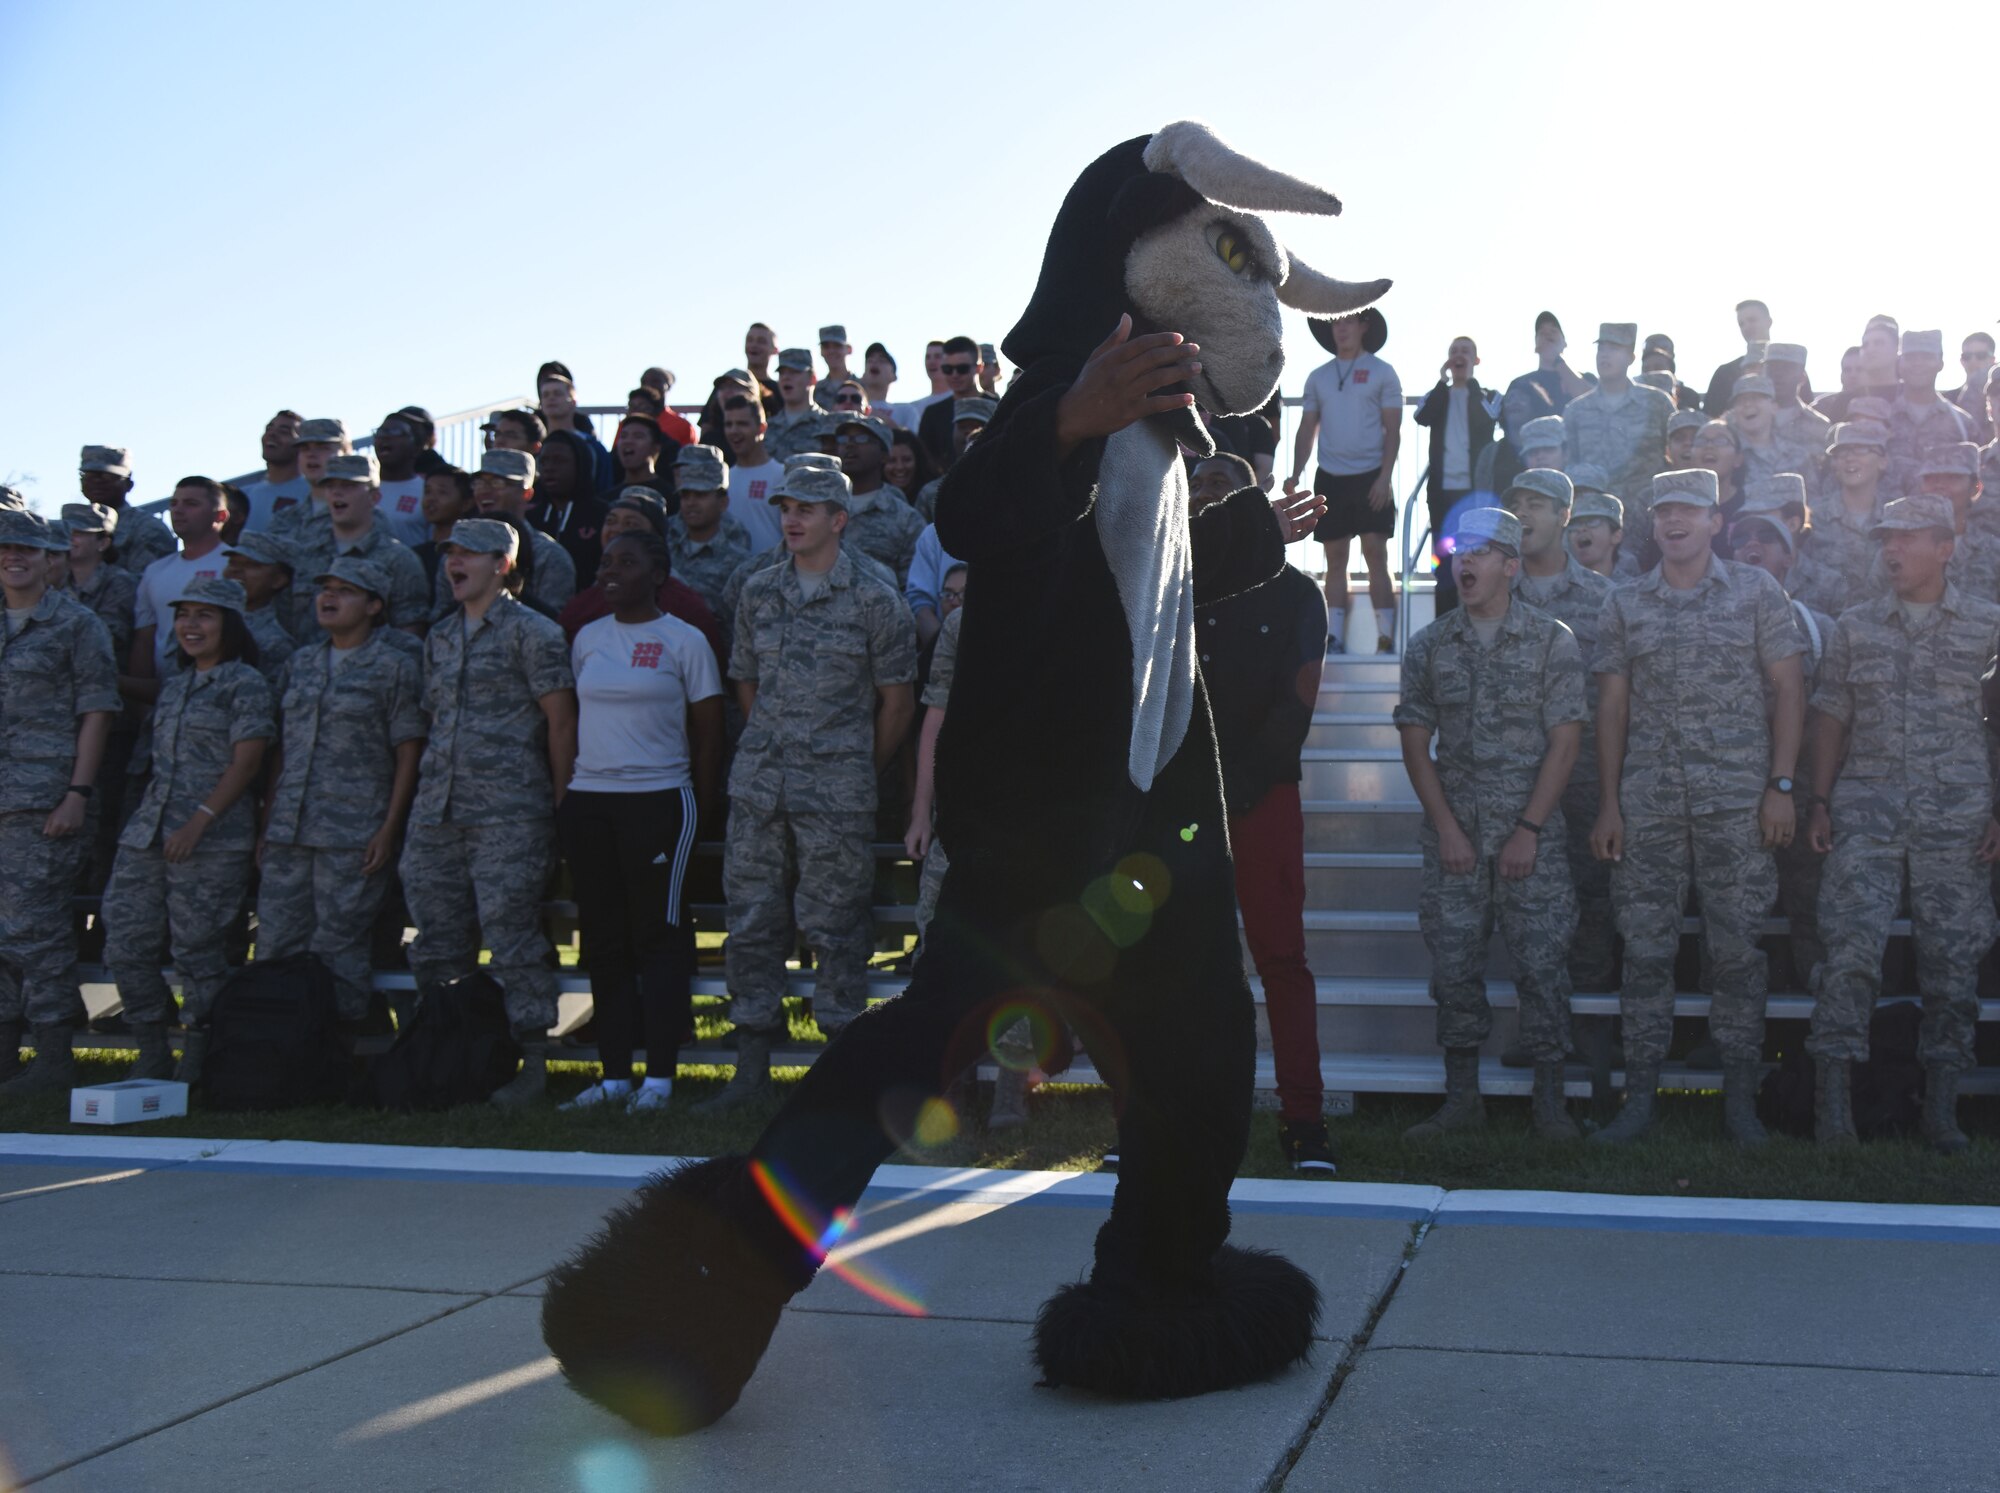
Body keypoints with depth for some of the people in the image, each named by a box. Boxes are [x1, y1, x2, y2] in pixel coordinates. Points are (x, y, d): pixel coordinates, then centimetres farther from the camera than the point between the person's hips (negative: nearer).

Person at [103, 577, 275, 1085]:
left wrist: (199, 821, -18)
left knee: (198, 953, -4)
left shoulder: (245, 683, -3)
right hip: (147, 833, 7)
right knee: (125, 944, 3)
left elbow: (246, 763, -10)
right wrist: (153, 818, 15)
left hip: (213, 839, -7)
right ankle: (152, 1055, 14)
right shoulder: (174, 685, 20)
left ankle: (195, 1066, 7)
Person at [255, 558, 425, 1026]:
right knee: (274, 947, 4)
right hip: (288, 832, 5)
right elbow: (281, 748, 18)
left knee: (337, 952, -3)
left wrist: (389, 830, -11)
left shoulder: (395, 667, 0)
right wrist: (267, 824, 12)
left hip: (353, 837, -5)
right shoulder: (301, 663, 16)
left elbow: (408, 755, -4)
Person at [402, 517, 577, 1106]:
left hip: (508, 813, -7)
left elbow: (561, 716, -5)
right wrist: (429, 788, 17)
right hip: (437, 810, 7)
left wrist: (558, 802, -6)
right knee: (438, 939, 9)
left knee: (512, 935, -7)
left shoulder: (530, 631, -2)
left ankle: (532, 1060, 0)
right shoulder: (439, 637, 19)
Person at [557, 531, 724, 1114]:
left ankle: (660, 1074, 2)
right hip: (587, 801, 5)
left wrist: (702, 811, -3)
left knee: (658, 934, -3)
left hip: (658, 800, -5)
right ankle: (614, 1073, 12)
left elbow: (708, 732, 0)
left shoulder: (684, 640, -1)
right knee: (603, 937, 6)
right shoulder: (587, 638, 12)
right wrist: (566, 796, 10)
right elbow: (572, 720, 17)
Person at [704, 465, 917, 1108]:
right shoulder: (758, 592, 11)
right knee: (751, 917, 5)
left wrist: (860, 771, 6)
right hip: (758, 781, 4)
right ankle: (751, 1065, 13)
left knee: (833, 921, -1)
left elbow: (896, 699, 2)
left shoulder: (874, 602, -2)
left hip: (836, 791, -4)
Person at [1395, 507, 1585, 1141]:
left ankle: (1549, 1100, 7)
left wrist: (1529, 830, -9)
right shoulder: (1430, 645, 7)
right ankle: (1462, 1099, 13)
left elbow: (1564, 742, -3)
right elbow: (1416, 742, 7)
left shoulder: (1551, 641, 0)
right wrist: (1446, 827, -3)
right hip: (1453, 833, 2)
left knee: (1542, 963, -3)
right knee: (1453, 964, 3)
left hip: (1532, 835, -2)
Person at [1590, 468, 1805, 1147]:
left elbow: (1788, 689, 3)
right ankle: (1639, 1095, 9)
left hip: (1737, 801, -1)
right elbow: (1611, 706, 9)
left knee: (1737, 945, 2)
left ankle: (1740, 1095, 12)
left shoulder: (1756, 591, 4)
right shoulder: (1625, 604, 9)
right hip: (1647, 803, 2)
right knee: (1645, 948, 2)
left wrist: (1781, 785, -5)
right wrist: (1608, 804, 4)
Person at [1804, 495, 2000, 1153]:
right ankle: (1833, 1103, -10)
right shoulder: (1856, 626, 9)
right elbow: (1832, 716, 12)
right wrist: (1820, 801, 5)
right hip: (1868, 809, 1)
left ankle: (1941, 1111, 11)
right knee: (1852, 944, -11)